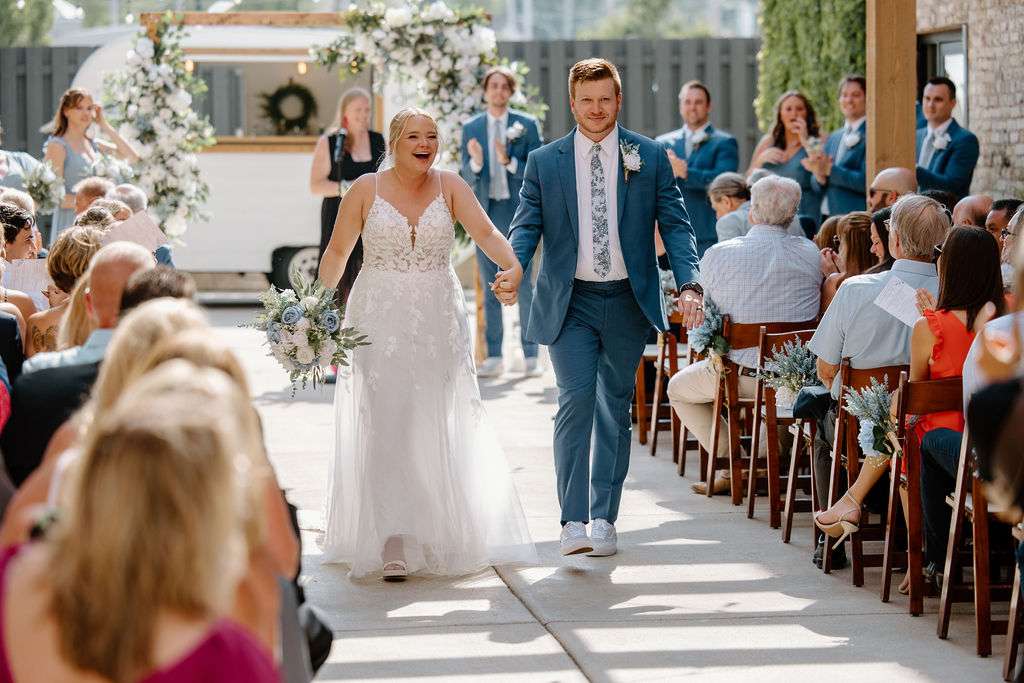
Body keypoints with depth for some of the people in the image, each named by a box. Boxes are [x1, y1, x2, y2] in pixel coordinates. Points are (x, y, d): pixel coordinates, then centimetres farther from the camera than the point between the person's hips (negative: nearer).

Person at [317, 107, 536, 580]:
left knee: (434, 430, 7)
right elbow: (338, 251, 3)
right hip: (381, 321, -2)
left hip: (438, 323, 2)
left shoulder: (450, 186, 2)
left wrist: (512, 265, -31)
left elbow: (485, 231, -12)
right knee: (387, 428, -8)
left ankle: (433, 536, 22)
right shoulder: (366, 189, 0)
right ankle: (393, 545, -10)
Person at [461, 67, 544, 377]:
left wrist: (509, 162, -18)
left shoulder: (527, 125, 2)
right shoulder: (471, 128, 8)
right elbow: (467, 178, 6)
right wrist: (475, 162, -16)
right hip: (485, 213, 2)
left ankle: (531, 356, 2)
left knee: (523, 285, -2)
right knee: (490, 288, 5)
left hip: (518, 212, -2)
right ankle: (494, 357, 7)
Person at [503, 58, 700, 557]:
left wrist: (689, 285, -13)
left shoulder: (650, 157, 4)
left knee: (615, 408, 8)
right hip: (569, 303, -1)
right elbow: (527, 224, 1)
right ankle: (573, 520, -11)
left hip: (627, 301, 1)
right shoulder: (544, 162, 4)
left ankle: (603, 519, 16)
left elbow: (675, 224, 1)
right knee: (575, 400, -13)